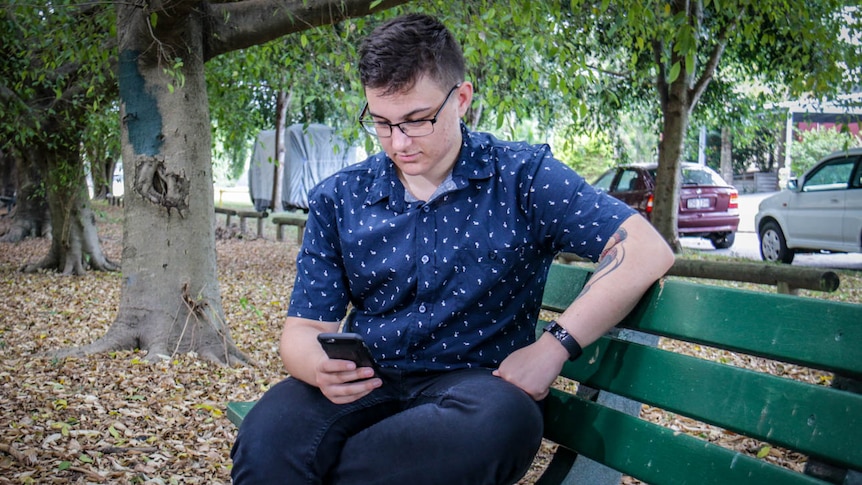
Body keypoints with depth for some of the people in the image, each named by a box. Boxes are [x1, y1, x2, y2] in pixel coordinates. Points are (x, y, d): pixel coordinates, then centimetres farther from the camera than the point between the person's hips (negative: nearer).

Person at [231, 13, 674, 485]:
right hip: (366, 382, 0)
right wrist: (321, 367, -19)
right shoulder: (337, 201, 9)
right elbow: (304, 327, 7)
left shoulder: (521, 177, 0)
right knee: (266, 441, -35)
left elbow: (647, 250, -7)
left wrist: (554, 347, -16)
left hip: (477, 380, 1)